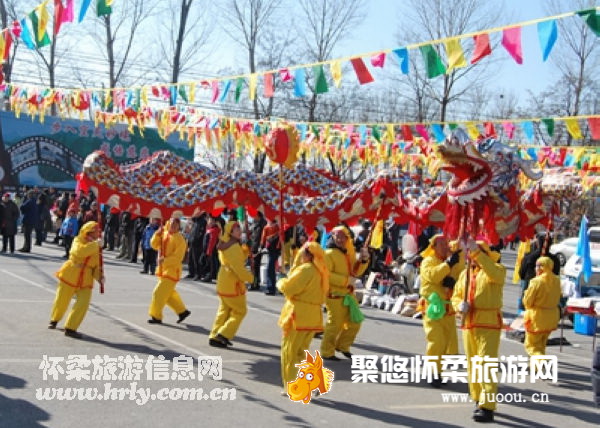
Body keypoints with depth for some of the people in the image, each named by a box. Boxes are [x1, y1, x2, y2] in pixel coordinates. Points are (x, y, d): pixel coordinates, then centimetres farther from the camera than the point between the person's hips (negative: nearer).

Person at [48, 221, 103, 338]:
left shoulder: (97, 248, 7)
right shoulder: (78, 241, -7)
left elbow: (96, 267, 7)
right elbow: (80, 251, -32)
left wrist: (99, 276, -12)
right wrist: (95, 244, -31)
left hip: (86, 281, 3)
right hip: (70, 276, -3)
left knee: (83, 304, -12)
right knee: (62, 301, 11)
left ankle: (70, 328, 0)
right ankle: (54, 320, 42)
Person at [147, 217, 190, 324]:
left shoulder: (180, 239, -15)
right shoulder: (164, 234, 7)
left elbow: (177, 257, -20)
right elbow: (154, 245, 5)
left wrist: (165, 260, -32)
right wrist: (157, 234, -10)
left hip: (172, 270, -8)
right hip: (162, 269, 8)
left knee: (159, 292, -8)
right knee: (168, 293, 16)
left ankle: (156, 316, 2)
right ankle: (182, 311, 29)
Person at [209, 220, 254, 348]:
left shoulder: (225, 245, 10)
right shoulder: (234, 247, -21)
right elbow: (238, 267, -25)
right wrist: (250, 277, -12)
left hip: (224, 282, 9)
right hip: (233, 284, -9)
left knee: (224, 310, 17)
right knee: (240, 311, 4)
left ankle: (214, 336, 17)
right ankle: (224, 334, -1)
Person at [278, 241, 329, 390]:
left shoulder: (305, 269, -17)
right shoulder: (321, 271, 12)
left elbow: (288, 288, -19)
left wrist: (280, 282, 5)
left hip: (298, 317, -9)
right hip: (313, 317, 9)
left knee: (290, 352, 3)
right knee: (300, 352, 19)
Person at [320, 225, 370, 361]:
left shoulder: (349, 254, 13)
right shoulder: (329, 254, -13)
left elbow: (356, 272, 15)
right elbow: (326, 274, -22)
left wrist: (363, 259, -3)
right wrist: (346, 280, -23)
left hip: (348, 294, 8)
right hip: (335, 295, -8)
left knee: (354, 322, 14)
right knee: (335, 324, -4)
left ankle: (342, 346, 32)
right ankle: (326, 352, 11)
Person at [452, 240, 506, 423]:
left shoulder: (497, 269, -3)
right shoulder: (465, 273, 16)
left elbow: (494, 274, -28)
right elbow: (456, 295, 20)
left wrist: (477, 251, -33)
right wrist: (459, 305, -4)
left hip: (489, 324, -7)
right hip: (468, 324, 7)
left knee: (486, 365, -13)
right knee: (472, 365, 12)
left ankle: (487, 407, -14)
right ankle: (478, 400, 25)